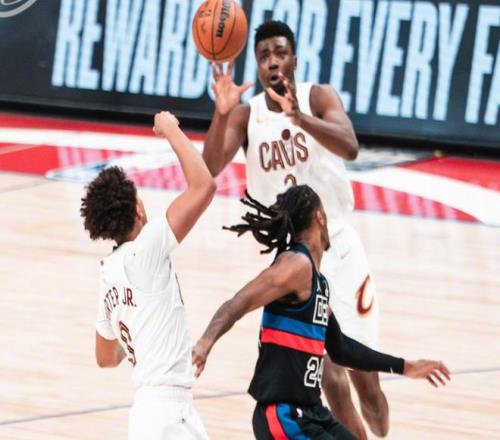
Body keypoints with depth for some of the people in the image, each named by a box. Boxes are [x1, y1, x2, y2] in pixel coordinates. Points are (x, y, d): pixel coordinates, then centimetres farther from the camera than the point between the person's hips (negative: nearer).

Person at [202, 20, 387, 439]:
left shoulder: (319, 97, -7)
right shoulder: (246, 115, -2)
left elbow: (350, 147, -27)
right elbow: (210, 168, -17)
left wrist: (299, 117, -44)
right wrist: (221, 113, -34)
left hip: (338, 250, -1)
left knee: (366, 380, 4)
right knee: (332, 382, -5)